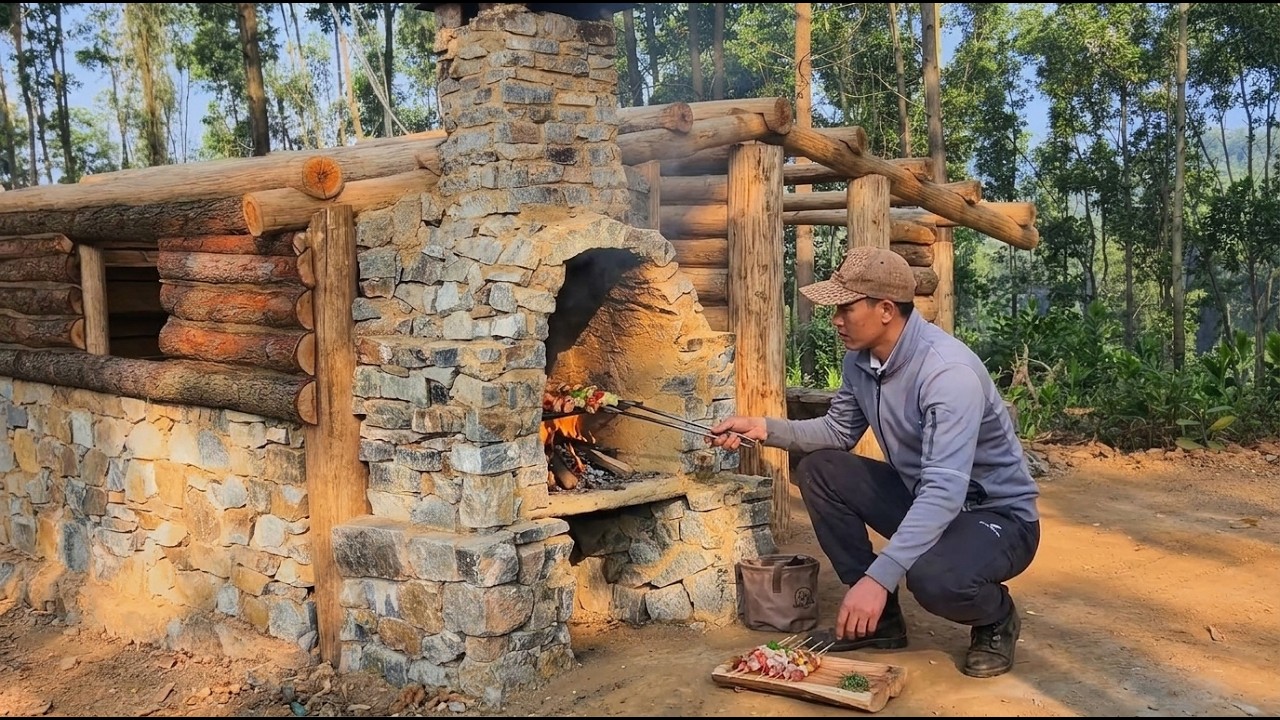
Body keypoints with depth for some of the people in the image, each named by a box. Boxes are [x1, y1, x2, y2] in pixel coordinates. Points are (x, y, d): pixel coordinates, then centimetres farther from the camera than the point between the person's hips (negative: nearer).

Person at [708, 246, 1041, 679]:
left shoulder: (949, 371, -31)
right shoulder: (861, 360, -5)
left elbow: (945, 491, -38)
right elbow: (839, 431, 11)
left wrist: (879, 577, -45)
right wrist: (765, 429, -6)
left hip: (998, 512, -8)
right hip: (921, 497, 8)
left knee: (932, 576, -37)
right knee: (818, 471, -4)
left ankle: (997, 619, 1)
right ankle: (879, 618, 5)